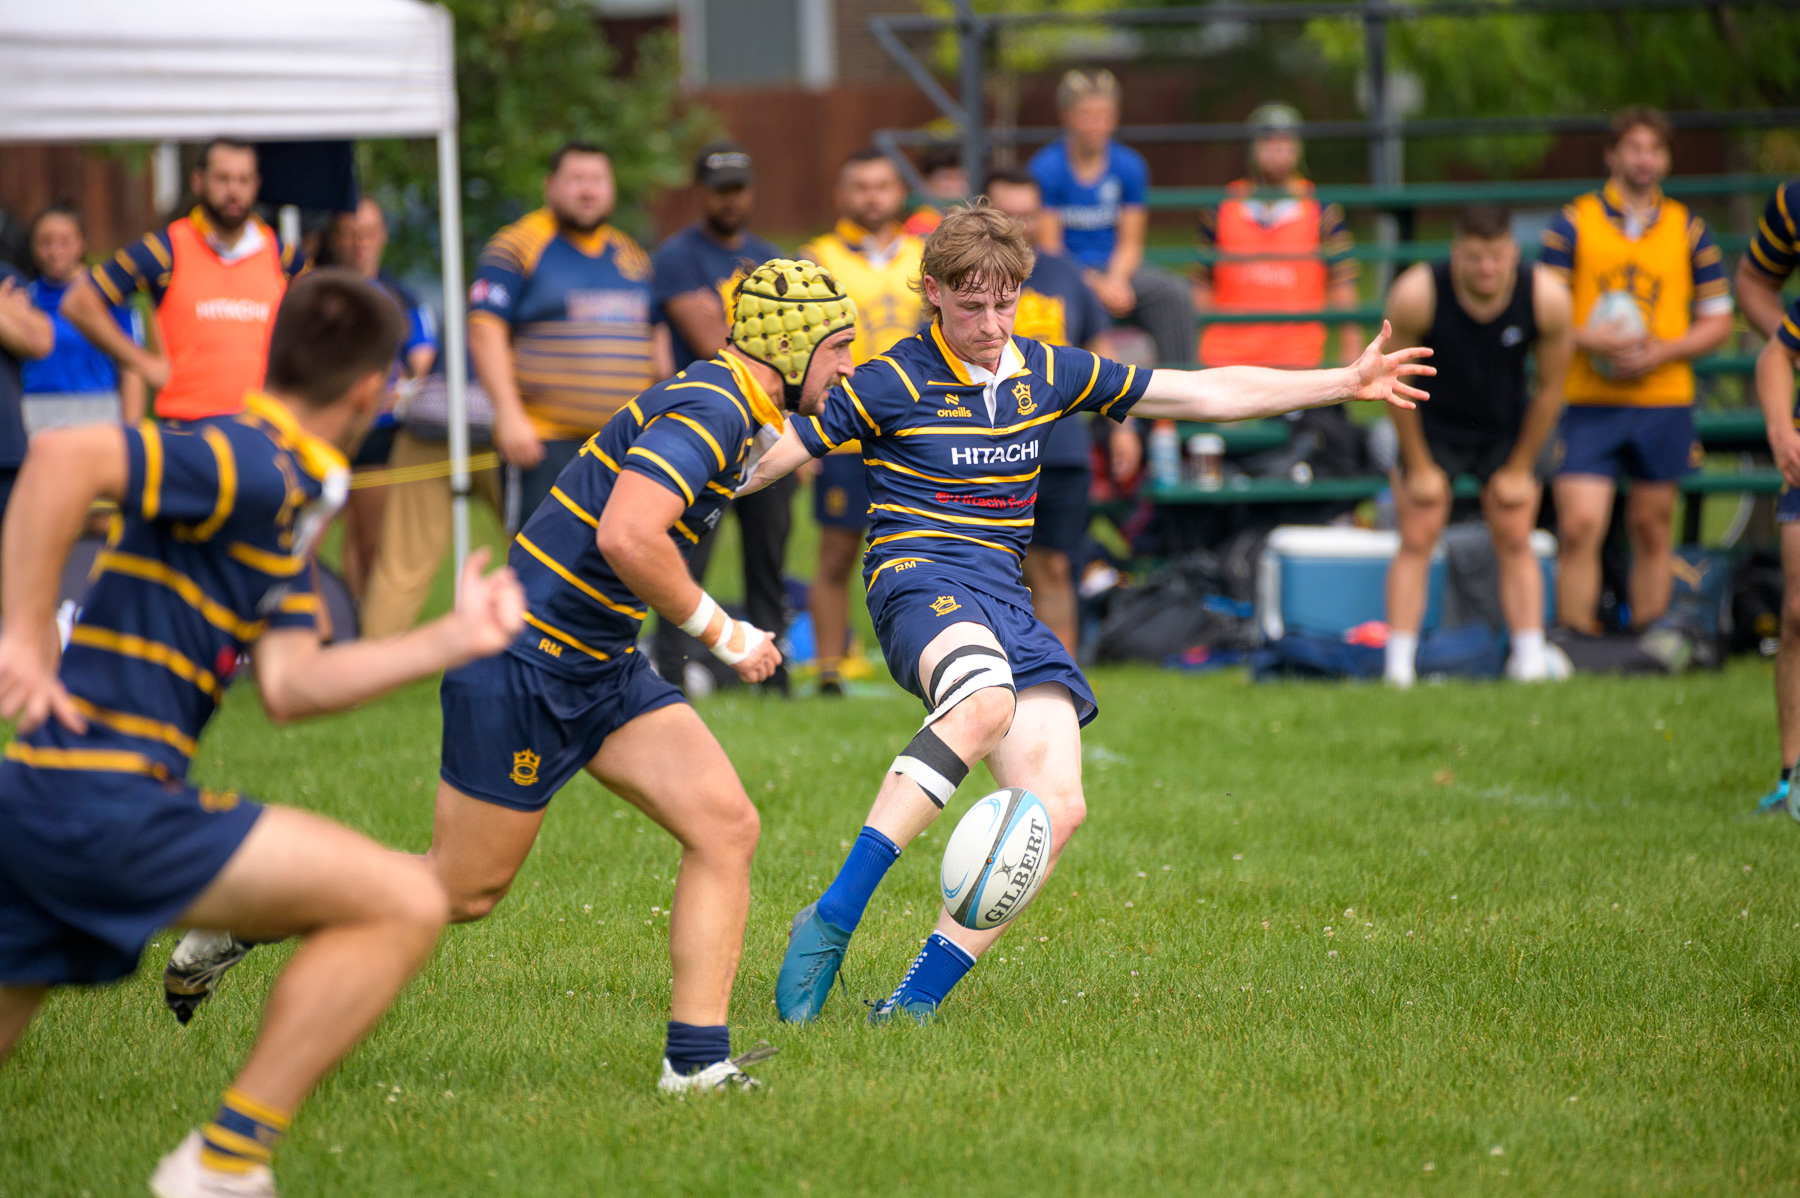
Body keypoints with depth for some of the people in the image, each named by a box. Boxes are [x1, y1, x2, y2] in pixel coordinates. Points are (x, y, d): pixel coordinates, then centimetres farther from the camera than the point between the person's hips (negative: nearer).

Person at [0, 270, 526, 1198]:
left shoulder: (284, 501, 18)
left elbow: (288, 685, 13)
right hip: (109, 802, -10)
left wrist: (452, 641, 12)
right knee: (405, 904, -9)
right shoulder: (253, 469, -13)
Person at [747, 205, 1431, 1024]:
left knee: (1056, 808, -12)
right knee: (984, 703, -39)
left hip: (1007, 603, 6)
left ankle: (915, 1001, -8)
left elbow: (1208, 393, 18)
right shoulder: (894, 382, -2)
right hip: (920, 579, -6)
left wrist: (1347, 383, 17)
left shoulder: (1048, 374, 12)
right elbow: (775, 452, 0)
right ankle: (831, 920, -41)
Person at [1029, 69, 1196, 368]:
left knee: (1175, 294, -22)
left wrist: (1116, 279, -14)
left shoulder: (1129, 166, 6)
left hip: (1116, 268, 4)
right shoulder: (1045, 167, -6)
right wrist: (1096, 285, -20)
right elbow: (1049, 247, -8)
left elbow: (1129, 244, 8)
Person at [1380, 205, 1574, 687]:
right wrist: (1418, 467, -9)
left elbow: (1550, 388, -9)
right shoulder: (1416, 295, -29)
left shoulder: (1547, 298, -24)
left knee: (1515, 542, -2)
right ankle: (1399, 665, -7)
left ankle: (1530, 659, -2)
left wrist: (1520, 469, -3)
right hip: (1433, 424, -1)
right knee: (1416, 541, -7)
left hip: (1507, 426, 1)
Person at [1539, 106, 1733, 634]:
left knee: (1652, 530, 7)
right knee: (1579, 526, -12)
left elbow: (1718, 321, 9)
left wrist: (1662, 351, -8)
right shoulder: (1573, 224, 3)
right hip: (1588, 404, -2)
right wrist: (1590, 339, -16)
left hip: (1664, 400, 2)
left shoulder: (1688, 229, 8)